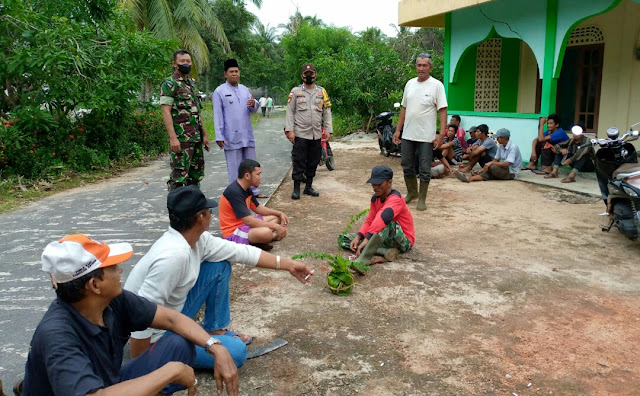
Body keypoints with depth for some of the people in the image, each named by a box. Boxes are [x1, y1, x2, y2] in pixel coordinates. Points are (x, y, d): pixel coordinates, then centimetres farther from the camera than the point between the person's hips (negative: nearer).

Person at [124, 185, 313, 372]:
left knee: (220, 265, 3)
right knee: (237, 351, -13)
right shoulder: (174, 255, -35)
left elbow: (240, 251, 1)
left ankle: (215, 329, 15)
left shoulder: (198, 240, -8)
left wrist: (287, 264, 3)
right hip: (155, 336, -8)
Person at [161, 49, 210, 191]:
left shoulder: (192, 83, 18)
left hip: (196, 137, 8)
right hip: (181, 138, -8)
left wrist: (204, 134, 17)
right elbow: (166, 112, -14)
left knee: (196, 173, 12)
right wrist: (173, 137, -23)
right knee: (179, 174, -7)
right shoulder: (169, 84, -7)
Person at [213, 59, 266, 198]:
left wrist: (254, 104, -14)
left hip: (248, 135, 6)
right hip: (231, 137, -5)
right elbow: (218, 116, -6)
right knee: (235, 168, 2)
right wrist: (219, 137, -10)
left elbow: (253, 110, 10)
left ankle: (253, 191, 23)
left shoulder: (244, 89, 12)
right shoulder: (219, 91, -4)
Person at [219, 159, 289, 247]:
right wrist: (275, 227, -23)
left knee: (276, 217, 13)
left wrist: (279, 213, 8)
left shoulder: (246, 189, 6)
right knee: (266, 232, -36)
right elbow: (249, 221, -29)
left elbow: (258, 208, 20)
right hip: (233, 232, -11)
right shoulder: (234, 192, -25)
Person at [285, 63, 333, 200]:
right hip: (300, 134, -3)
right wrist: (290, 130, -9)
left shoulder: (322, 91, 10)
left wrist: (328, 130, 1)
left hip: (317, 134, 3)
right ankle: (296, 189, 6)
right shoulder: (295, 91, 3)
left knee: (313, 162, 9)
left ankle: (308, 187, 21)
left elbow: (327, 112, 9)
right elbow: (290, 111, 0)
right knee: (299, 161, -2)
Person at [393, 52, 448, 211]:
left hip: (426, 136, -5)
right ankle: (412, 192, 33)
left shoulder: (436, 85, -7)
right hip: (408, 134, 5)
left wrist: (442, 134, -17)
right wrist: (398, 130, 12)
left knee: (424, 169, 2)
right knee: (407, 166, 14)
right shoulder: (410, 83, 9)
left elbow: (442, 110, -10)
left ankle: (422, 199, 14)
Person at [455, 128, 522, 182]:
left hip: (511, 173, -7)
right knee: (486, 173, -20)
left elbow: (507, 164, -26)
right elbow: (496, 160, 7)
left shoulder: (513, 147, -18)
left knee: (491, 167, -31)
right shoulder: (501, 147, 8)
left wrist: (491, 163, -25)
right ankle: (468, 179, -40)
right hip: (502, 170, 7)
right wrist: (484, 168, -7)